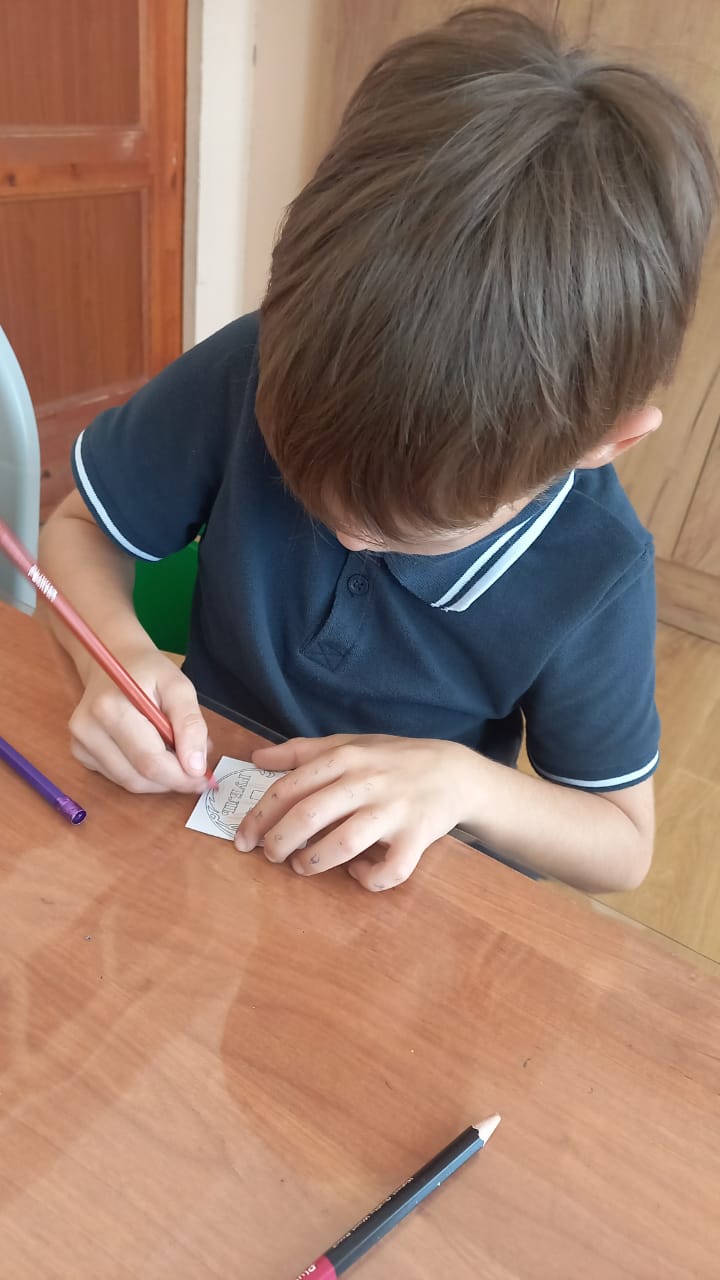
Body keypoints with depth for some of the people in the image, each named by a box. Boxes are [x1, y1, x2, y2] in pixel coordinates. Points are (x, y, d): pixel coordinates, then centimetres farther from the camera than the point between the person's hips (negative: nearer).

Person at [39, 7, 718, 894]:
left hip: (405, 887, -1)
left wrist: (463, 782, -25)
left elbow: (622, 846, -7)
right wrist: (116, 649, -25)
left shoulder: (593, 568, -21)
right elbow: (80, 529, -4)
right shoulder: (250, 375, -19)